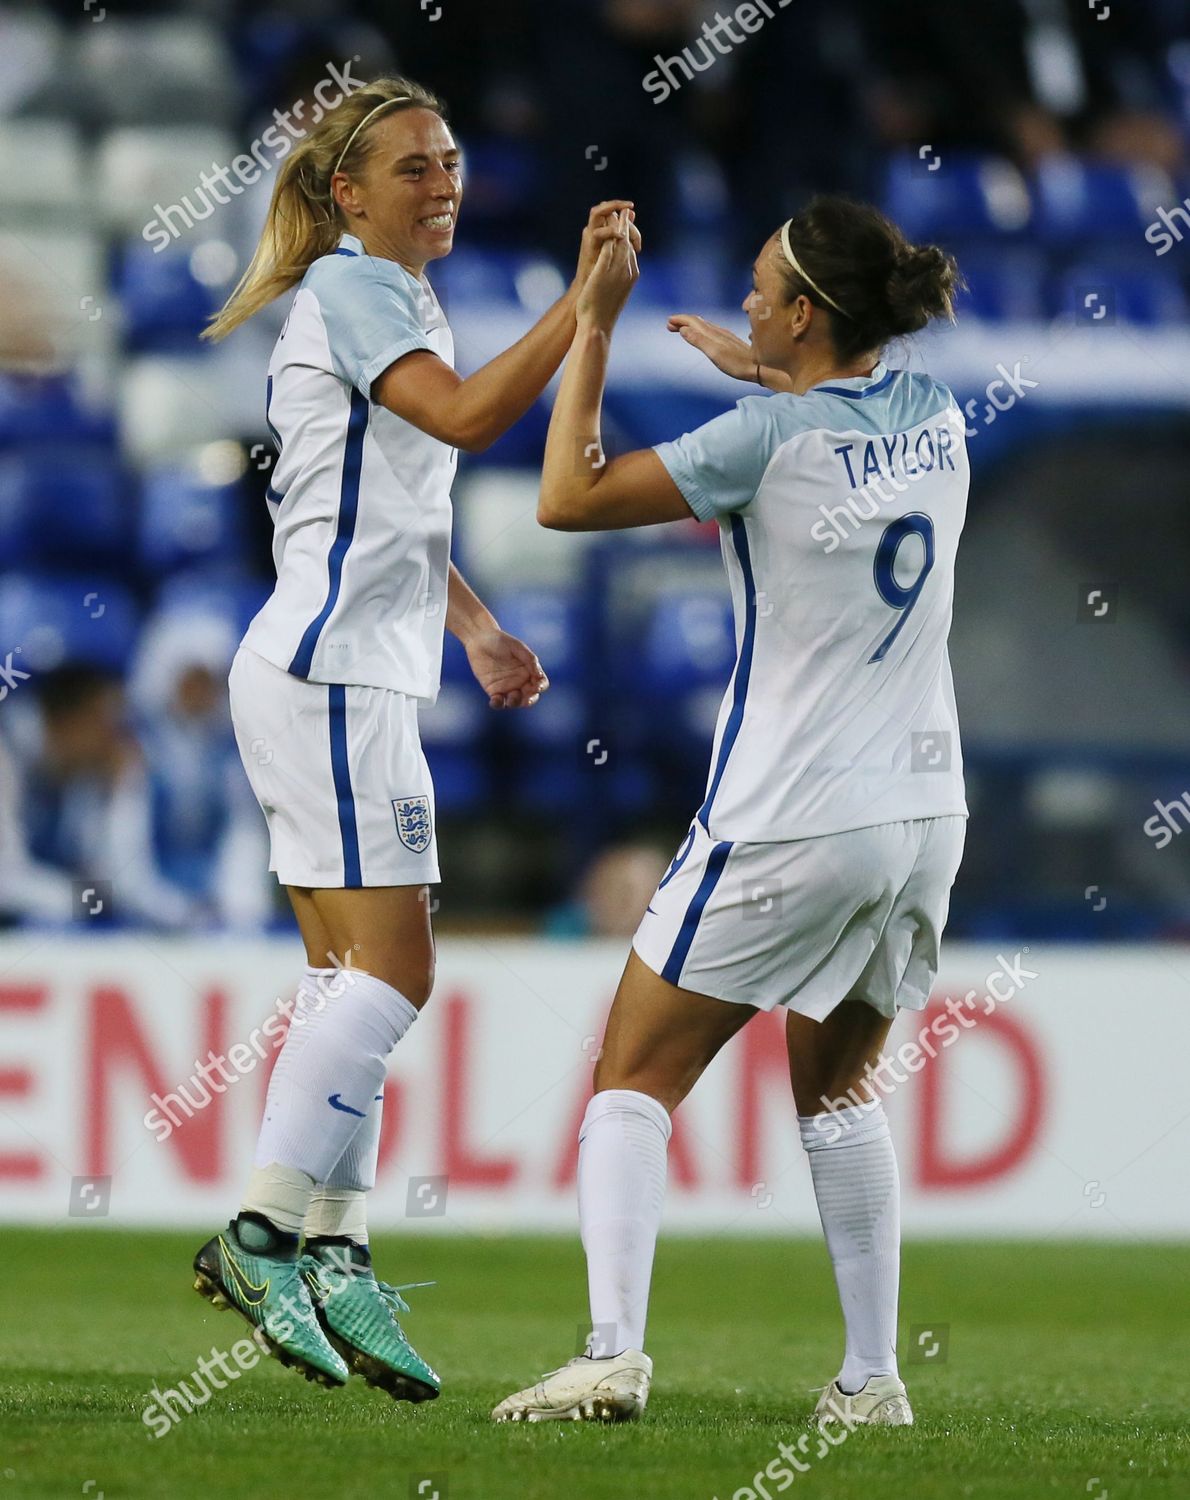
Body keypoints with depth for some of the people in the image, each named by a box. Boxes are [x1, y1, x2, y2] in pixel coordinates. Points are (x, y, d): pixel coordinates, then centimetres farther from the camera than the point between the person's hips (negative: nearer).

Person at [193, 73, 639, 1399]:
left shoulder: (395, 296, 21)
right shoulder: (349, 287, -9)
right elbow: (468, 416, -26)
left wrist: (475, 628, 28)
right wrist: (581, 304, -28)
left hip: (360, 674, 10)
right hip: (327, 668, -10)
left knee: (351, 976, 6)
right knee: (388, 966, -14)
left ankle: (332, 1259, 4)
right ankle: (262, 1235, -15)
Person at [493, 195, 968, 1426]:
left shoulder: (769, 440, -16)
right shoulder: (934, 419, 3)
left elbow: (567, 499, -10)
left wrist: (592, 330, -4)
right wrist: (764, 374, 29)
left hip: (789, 825, -6)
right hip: (924, 814, 6)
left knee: (635, 1076, 2)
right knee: (835, 1086, 21)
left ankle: (612, 1354, -13)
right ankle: (872, 1377, 15)